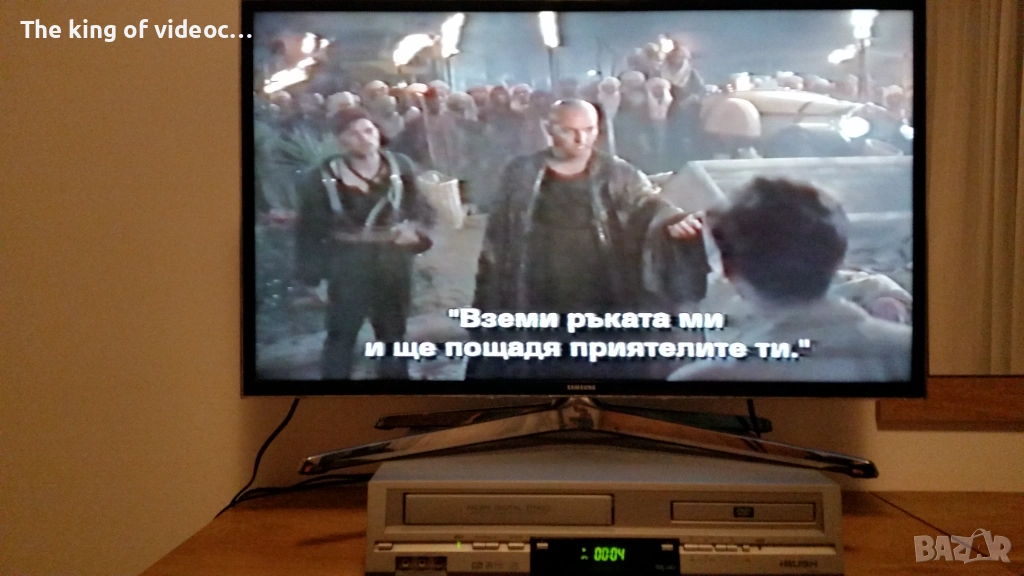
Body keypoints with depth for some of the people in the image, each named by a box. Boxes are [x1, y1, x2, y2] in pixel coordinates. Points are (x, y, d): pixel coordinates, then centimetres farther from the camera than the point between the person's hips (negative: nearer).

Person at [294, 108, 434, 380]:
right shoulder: (322, 177, -10)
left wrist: (414, 228, -17)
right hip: (348, 265, -3)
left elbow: (420, 207, 4)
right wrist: (311, 275, -6)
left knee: (394, 333, 18)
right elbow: (310, 228, -5)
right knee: (341, 334, 0)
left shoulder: (400, 166, -4)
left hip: (394, 263, 3)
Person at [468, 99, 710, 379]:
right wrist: (490, 302, 7)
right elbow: (498, 239, 6)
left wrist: (673, 220, -38)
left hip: (603, 308, 0)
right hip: (536, 308, 1)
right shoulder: (521, 174, 2)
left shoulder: (617, 174, 1)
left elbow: (648, 204, -14)